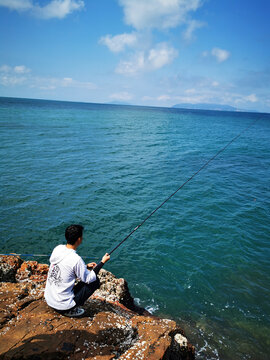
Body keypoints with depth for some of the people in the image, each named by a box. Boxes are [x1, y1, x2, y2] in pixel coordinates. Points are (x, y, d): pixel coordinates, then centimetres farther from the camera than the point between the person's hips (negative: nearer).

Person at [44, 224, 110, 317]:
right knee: (95, 281, 1)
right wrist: (102, 262, -5)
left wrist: (86, 266, 14)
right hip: (62, 306, -7)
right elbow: (89, 279, -11)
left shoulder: (57, 249, -4)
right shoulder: (76, 259, -25)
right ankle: (71, 310, 2)